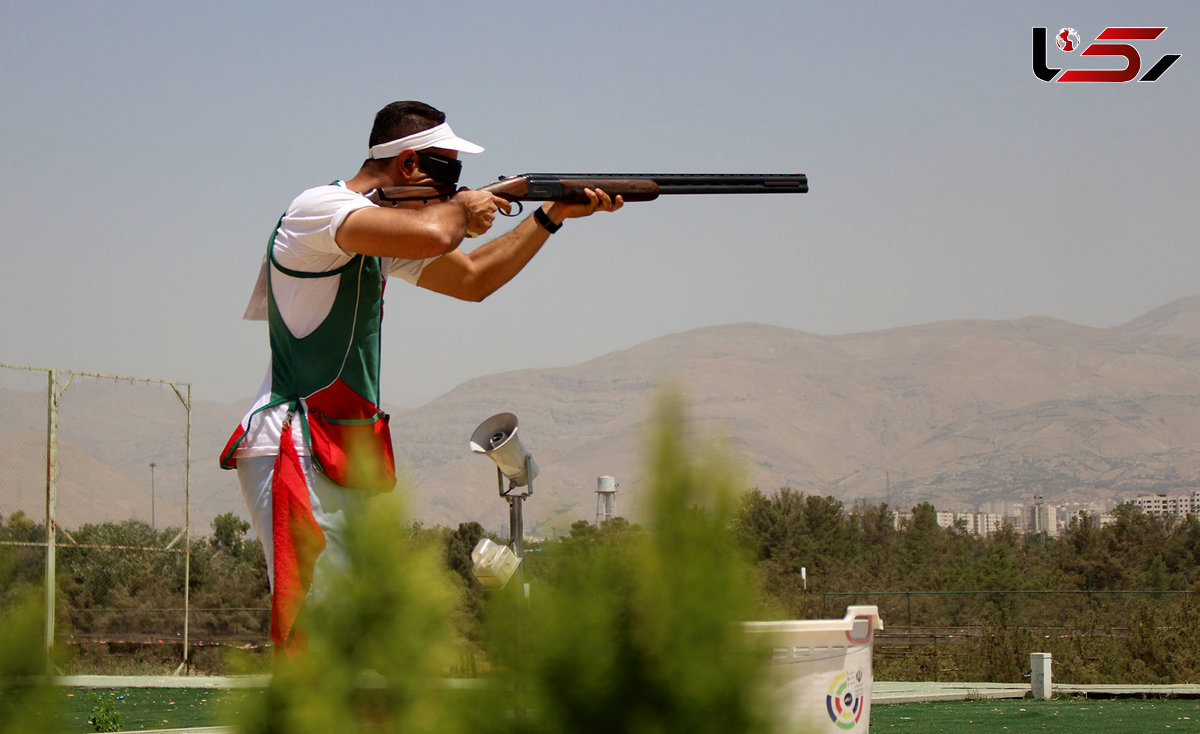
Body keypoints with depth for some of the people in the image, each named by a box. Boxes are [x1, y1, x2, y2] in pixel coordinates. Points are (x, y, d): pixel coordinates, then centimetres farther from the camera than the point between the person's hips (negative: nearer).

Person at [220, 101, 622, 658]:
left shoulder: (382, 227, 17)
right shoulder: (318, 209, -13)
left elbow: (473, 279, 29)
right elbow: (431, 236, -30)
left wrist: (555, 215, 23)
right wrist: (462, 209, -7)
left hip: (351, 461, 10)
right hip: (293, 451, -10)